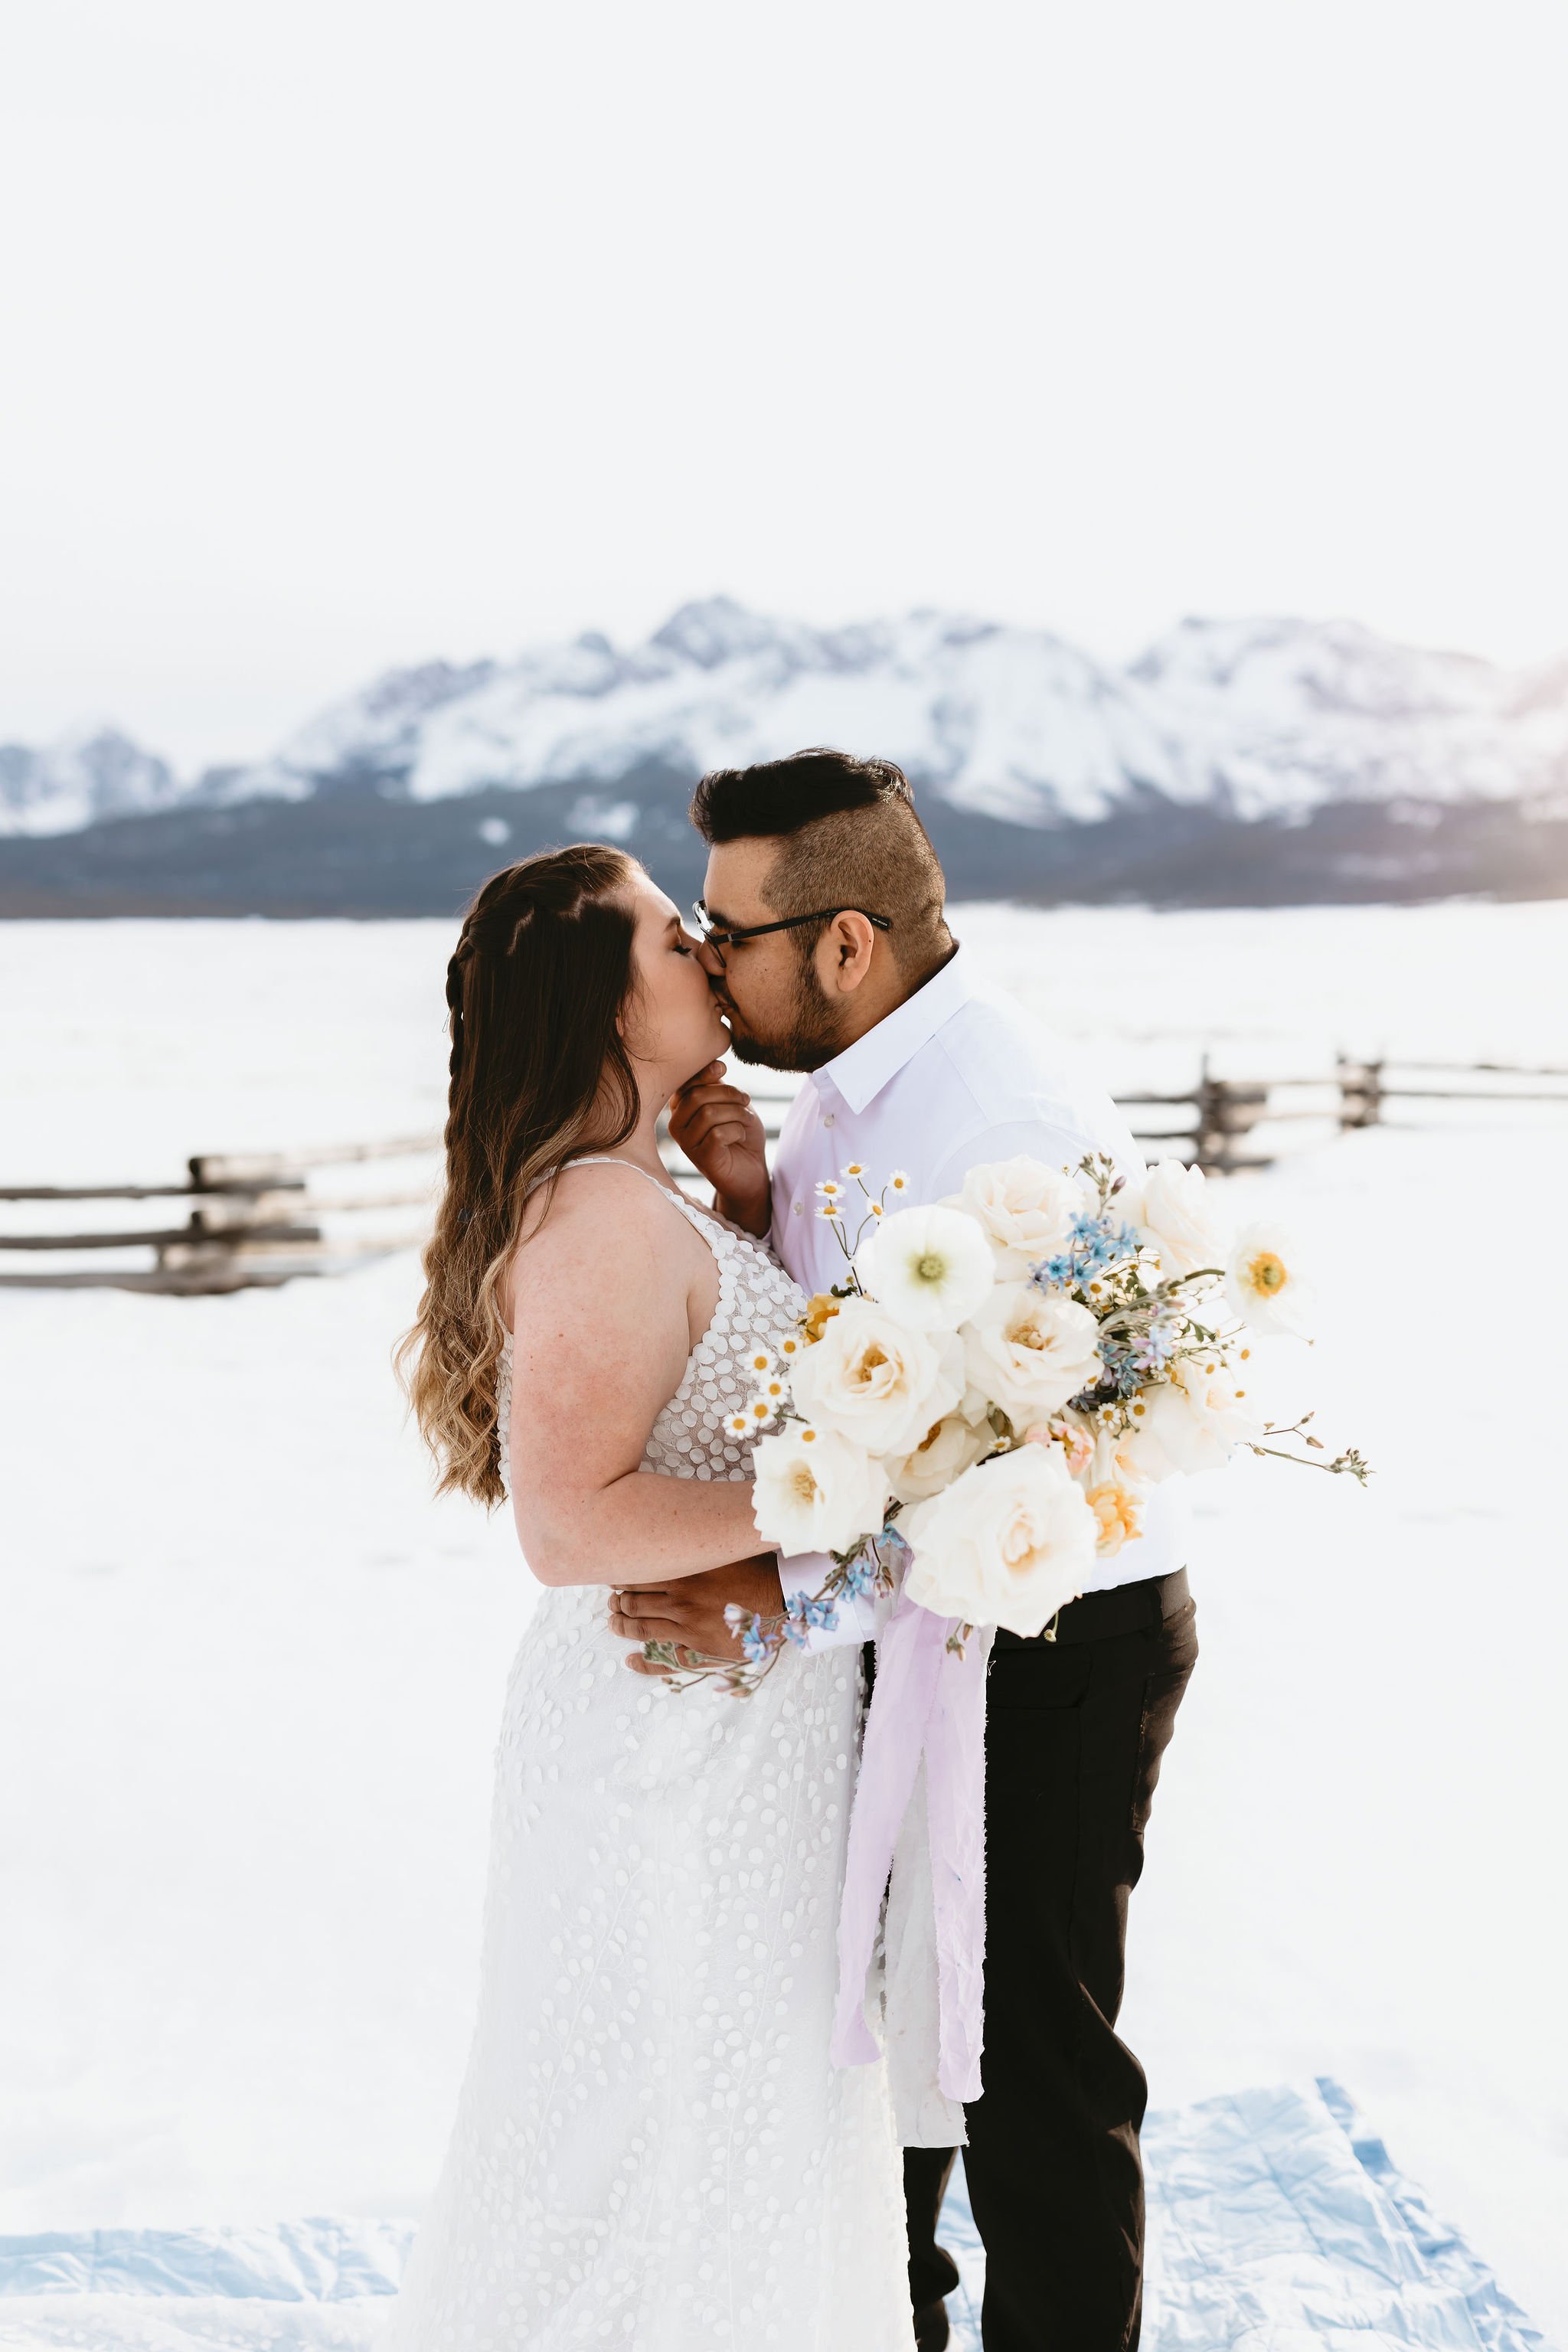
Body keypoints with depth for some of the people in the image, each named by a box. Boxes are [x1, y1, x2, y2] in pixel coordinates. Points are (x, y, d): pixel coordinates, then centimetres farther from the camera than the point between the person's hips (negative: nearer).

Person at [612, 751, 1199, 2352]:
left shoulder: (1010, 1128, -28)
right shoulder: (845, 1082, 2)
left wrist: (794, 1596, -40)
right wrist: (754, 1205, -10)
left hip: (1042, 1662, -10)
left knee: (1033, 2066, 6)